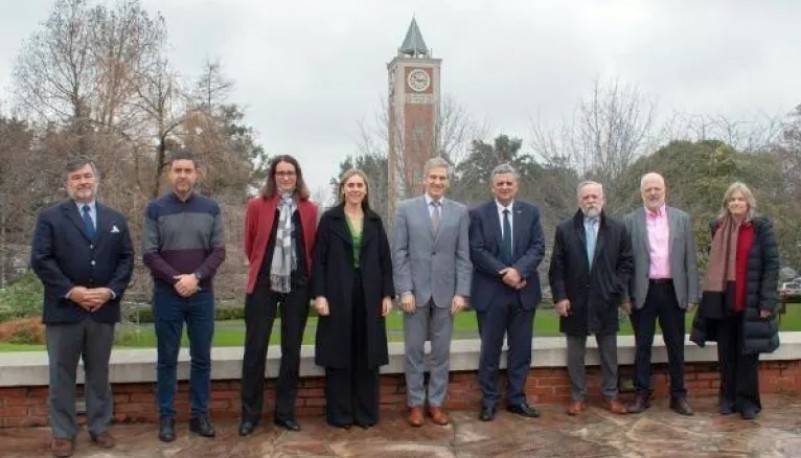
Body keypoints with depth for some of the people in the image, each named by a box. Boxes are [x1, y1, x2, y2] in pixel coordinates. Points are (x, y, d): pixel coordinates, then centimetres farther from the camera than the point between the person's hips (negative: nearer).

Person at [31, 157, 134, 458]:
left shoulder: (116, 219, 12)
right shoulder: (50, 217, 2)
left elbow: (126, 259, 6)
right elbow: (40, 259, -7)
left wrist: (110, 291, -9)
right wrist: (70, 291, -16)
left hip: (103, 308, 3)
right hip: (64, 309, -2)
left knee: (99, 372, 11)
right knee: (61, 374, 5)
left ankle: (99, 427, 22)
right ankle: (63, 433, 15)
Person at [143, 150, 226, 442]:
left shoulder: (211, 208, 4)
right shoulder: (156, 209, -1)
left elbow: (219, 251, 0)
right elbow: (149, 254, -4)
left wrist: (196, 277, -14)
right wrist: (176, 279, -15)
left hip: (202, 295, 2)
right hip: (167, 295, -1)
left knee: (201, 358, 7)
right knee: (167, 359, 6)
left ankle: (199, 415, 17)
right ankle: (166, 417, 15)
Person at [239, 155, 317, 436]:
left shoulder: (309, 209, 3)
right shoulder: (257, 205, -1)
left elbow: (311, 247, 10)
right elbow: (249, 245, 9)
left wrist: (305, 274, 10)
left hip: (297, 286, 2)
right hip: (263, 284, -1)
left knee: (291, 351, 7)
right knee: (255, 350, 0)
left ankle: (285, 412, 18)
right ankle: (250, 414, 12)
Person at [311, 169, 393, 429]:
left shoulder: (374, 221, 9)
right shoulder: (330, 219, 1)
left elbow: (385, 259, 9)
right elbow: (319, 260, -3)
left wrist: (387, 294, 2)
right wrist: (319, 295, -11)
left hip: (369, 296, 3)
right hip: (338, 295, -3)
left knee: (367, 355, 6)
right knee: (339, 354, 2)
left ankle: (366, 412, 16)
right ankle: (339, 414, 11)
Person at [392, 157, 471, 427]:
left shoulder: (460, 212, 5)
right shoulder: (406, 209, 2)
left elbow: (463, 256, 3)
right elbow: (399, 254, -2)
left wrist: (461, 292, -5)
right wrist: (405, 290, -9)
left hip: (446, 292, 1)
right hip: (415, 291, -1)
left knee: (442, 351, 7)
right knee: (413, 350, 6)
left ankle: (436, 403, 19)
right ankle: (415, 404, 17)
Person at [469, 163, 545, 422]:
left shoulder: (531, 212, 7)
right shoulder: (478, 214, 0)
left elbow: (538, 248, -2)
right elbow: (477, 251, -8)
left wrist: (519, 270, -19)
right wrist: (503, 273, -18)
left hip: (524, 291, 3)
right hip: (491, 292, -2)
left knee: (521, 349, 9)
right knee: (490, 349, 5)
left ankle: (516, 399, 21)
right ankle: (489, 401, 16)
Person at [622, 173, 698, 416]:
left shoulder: (681, 218, 6)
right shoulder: (630, 221, 1)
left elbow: (690, 260, 5)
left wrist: (692, 294, 1)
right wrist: (625, 296, -5)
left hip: (673, 290, 1)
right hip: (643, 291, -1)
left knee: (676, 346, 9)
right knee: (642, 345, 6)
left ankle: (678, 395, 19)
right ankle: (641, 394, 15)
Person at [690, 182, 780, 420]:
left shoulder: (761, 226, -4)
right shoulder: (718, 227, 8)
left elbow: (772, 264, -6)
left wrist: (767, 301, -12)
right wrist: (709, 297, 9)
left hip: (750, 301, -4)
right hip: (723, 300, 4)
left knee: (748, 352, 3)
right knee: (726, 352, 9)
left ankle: (747, 399, 13)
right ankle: (727, 396, 20)